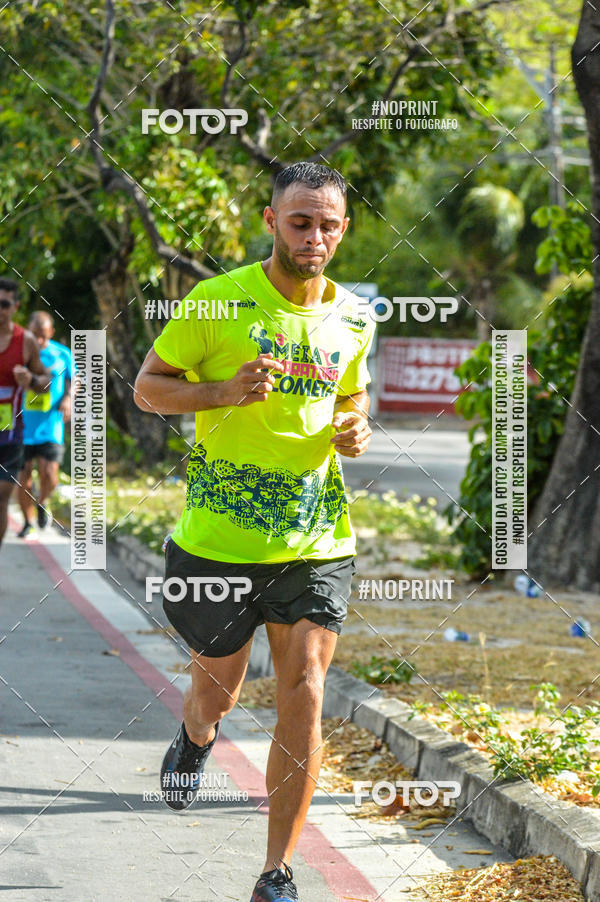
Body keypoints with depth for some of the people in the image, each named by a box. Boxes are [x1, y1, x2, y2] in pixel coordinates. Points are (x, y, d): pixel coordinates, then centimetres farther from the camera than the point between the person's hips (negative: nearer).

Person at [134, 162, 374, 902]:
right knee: (218, 693, 13)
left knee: (305, 698, -8)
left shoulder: (352, 318, 6)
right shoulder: (218, 301, -8)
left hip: (318, 539, 2)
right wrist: (225, 391, -19)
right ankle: (195, 740, 53)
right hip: (221, 531, -2)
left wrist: (354, 430, 0)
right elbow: (147, 386, -1)